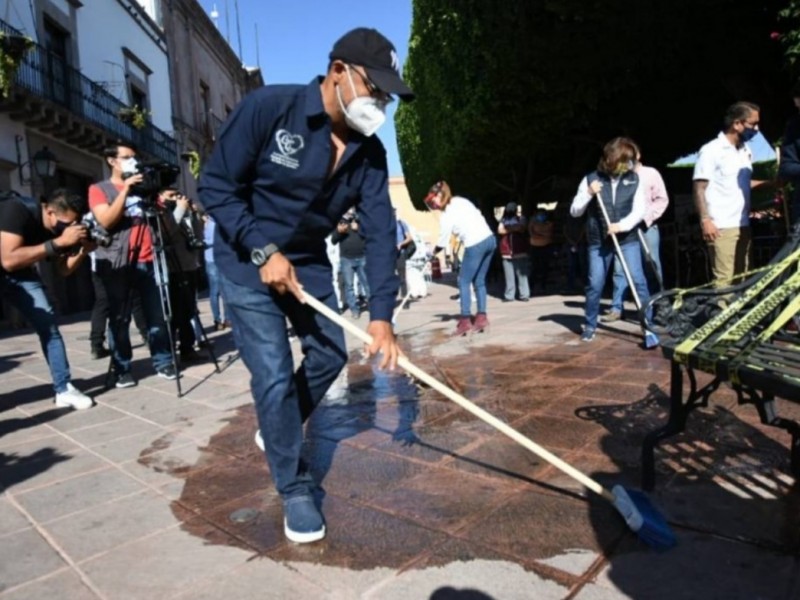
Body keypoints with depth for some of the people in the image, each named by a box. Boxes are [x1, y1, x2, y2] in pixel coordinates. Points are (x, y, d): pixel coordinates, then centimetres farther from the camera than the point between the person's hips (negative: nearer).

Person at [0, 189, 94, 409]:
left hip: (19, 273, 5)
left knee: (47, 322, -7)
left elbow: (64, 269, -5)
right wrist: (58, 242, -42)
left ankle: (64, 389, -3)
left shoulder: (58, 227, -14)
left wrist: (83, 249, -23)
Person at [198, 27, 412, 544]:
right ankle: (296, 488, 11)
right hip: (248, 260, -5)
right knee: (274, 375, -8)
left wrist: (382, 315, -20)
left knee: (330, 355, 9)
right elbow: (216, 186, -18)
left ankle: (278, 431, 36)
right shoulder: (268, 108, -23)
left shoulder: (369, 151, -9)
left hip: (308, 261, 6)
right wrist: (264, 251, -26)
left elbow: (380, 231, -13)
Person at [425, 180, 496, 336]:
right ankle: (482, 317, 14)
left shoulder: (447, 216, -9)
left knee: (464, 282, 4)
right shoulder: (460, 200, 11)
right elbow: (479, 215, 18)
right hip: (489, 239, 8)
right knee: (479, 281, 14)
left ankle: (465, 321, 2)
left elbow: (442, 244, -4)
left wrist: (432, 253, 14)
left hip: (475, 245, -8)